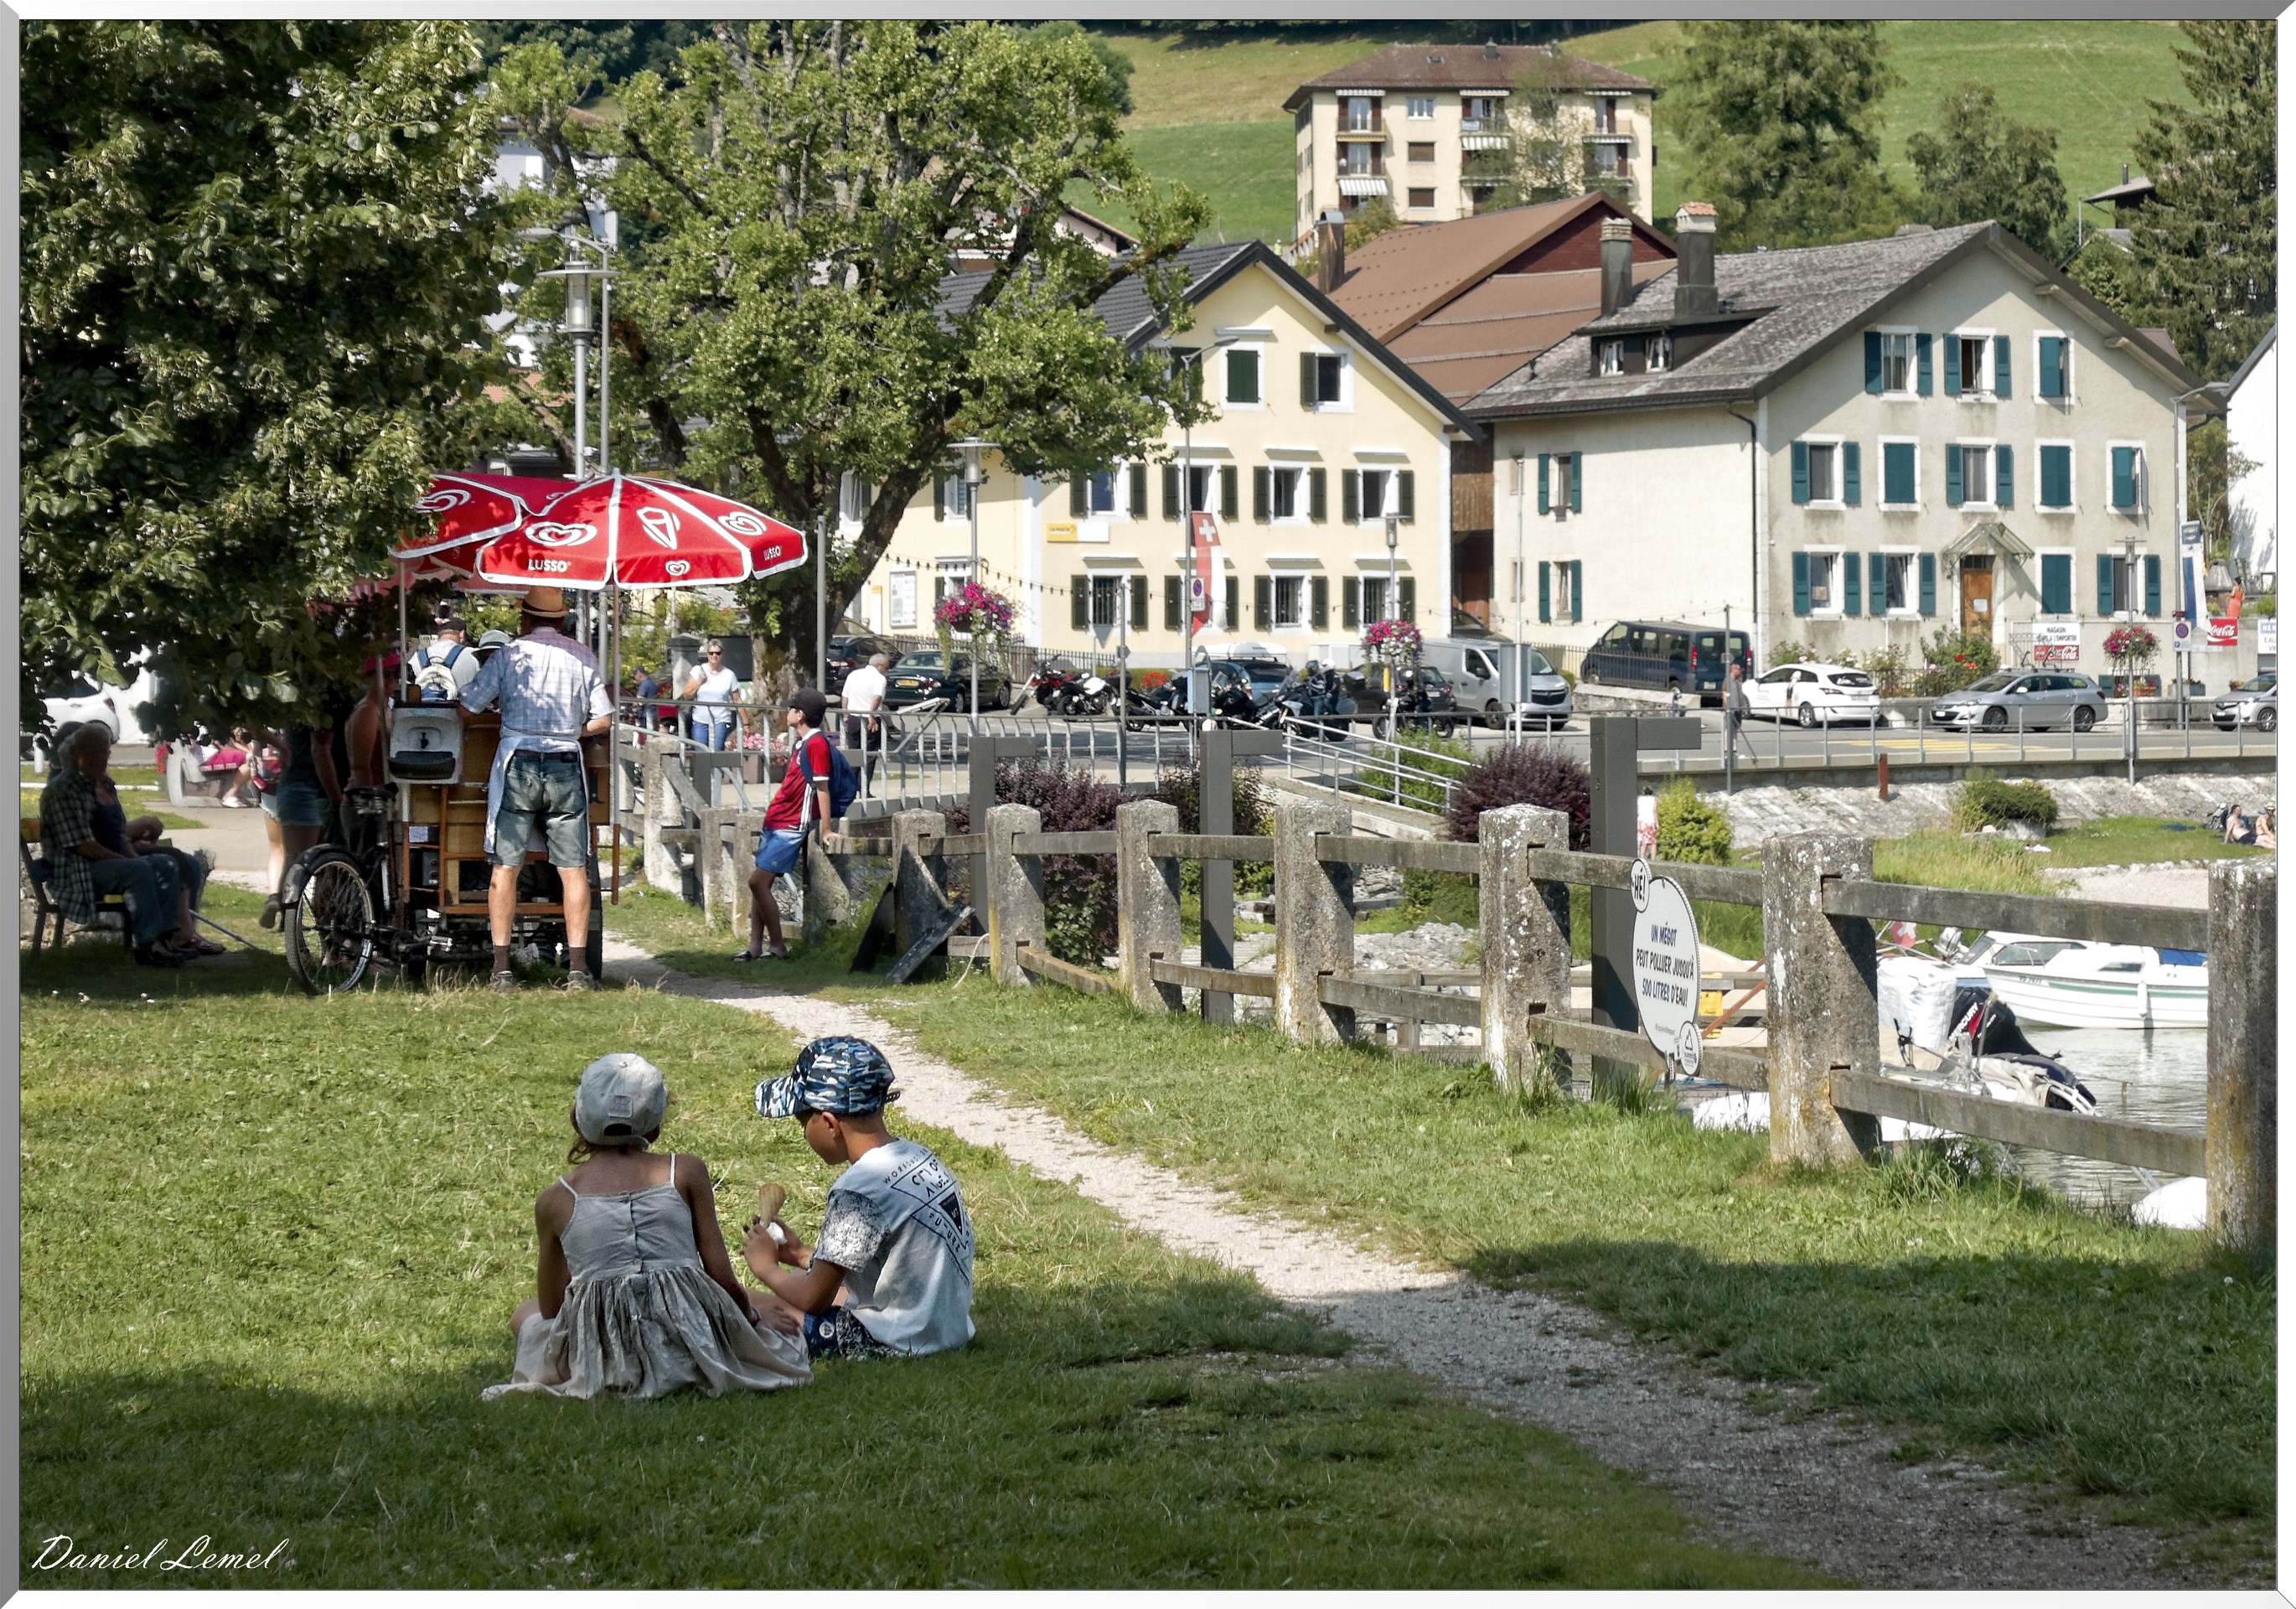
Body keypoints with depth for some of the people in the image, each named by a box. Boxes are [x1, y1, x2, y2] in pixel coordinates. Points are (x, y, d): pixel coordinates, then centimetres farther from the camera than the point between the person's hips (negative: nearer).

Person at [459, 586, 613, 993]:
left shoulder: (509, 655, 1)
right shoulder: (582, 657, 6)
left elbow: (468, 707, 2)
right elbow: (602, 719, 6)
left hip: (518, 764, -1)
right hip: (566, 766, 1)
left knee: (506, 866, 2)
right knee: (574, 868, 4)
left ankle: (502, 969, -2)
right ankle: (578, 967, -1)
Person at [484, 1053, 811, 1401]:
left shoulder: (555, 1200, 5)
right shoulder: (686, 1172, 2)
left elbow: (551, 1308, 14)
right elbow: (722, 1277, 1)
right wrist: (752, 1313, 23)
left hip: (603, 1356, -2)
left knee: (525, 1314, 31)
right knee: (775, 1312, 33)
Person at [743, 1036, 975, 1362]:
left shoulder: (858, 1192, -22)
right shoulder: (919, 1158, 4)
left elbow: (814, 1298, -14)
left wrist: (765, 1266, 4)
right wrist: (801, 1255, 17)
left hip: (897, 1345, -9)